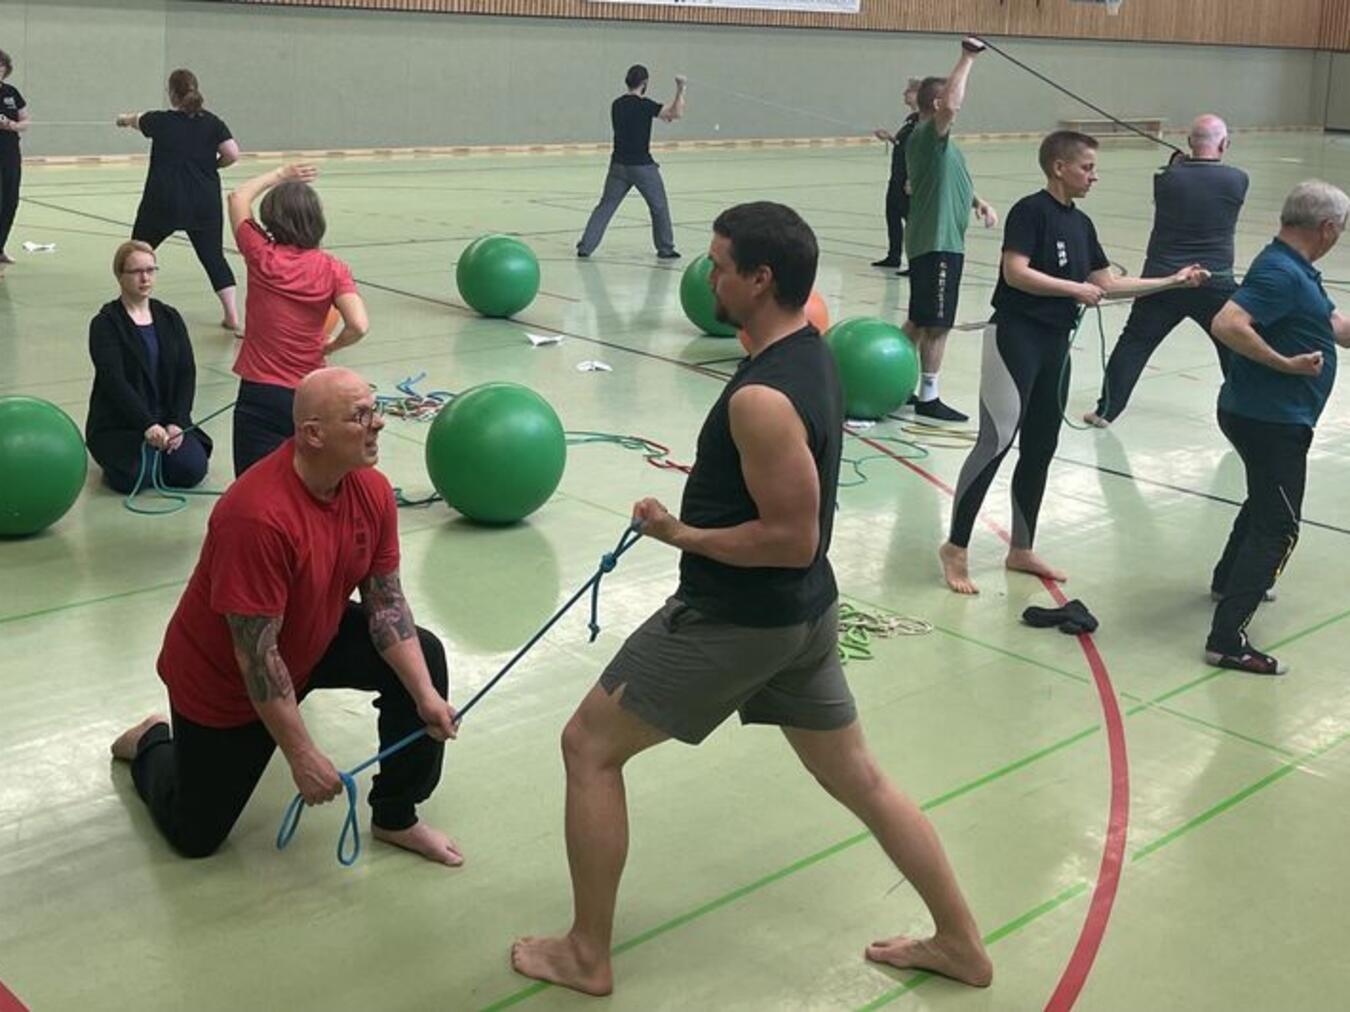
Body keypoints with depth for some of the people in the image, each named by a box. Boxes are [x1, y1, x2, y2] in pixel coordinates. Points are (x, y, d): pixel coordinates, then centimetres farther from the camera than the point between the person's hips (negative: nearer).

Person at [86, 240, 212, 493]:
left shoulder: (170, 318, 7)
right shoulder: (105, 324, -7)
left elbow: (187, 373, 0)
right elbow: (114, 380, -19)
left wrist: (176, 423, -15)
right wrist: (148, 425, -31)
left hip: (166, 418, 4)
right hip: (117, 424, -4)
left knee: (192, 469, -20)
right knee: (135, 477, -27)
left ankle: (157, 452, 13)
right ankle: (114, 454, 9)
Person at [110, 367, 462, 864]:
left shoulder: (372, 490, -14)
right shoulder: (259, 515, -37)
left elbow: (386, 603, -7)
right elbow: (256, 655, -32)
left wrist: (426, 695, -18)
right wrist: (303, 756, -27)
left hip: (315, 640, 6)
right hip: (221, 677, -6)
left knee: (423, 657, -10)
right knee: (195, 836, 4)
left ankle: (395, 818, 5)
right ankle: (151, 744, 36)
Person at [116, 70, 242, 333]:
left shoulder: (160, 121, 0)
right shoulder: (212, 122, 0)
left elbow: (137, 120, 23)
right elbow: (233, 154, -9)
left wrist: (124, 118, 47)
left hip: (163, 202, -1)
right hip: (205, 204, 1)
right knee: (213, 255, 4)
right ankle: (232, 314, -6)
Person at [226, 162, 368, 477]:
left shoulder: (261, 256, -4)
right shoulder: (332, 268, -3)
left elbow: (237, 197, 13)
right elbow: (358, 326, -16)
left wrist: (279, 175, 25)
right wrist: (329, 346, 4)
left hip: (260, 394, -2)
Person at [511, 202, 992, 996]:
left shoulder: (760, 398, -26)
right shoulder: (813, 355, 4)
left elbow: (792, 538, -26)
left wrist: (682, 536, -16)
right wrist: (696, 522, 8)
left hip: (736, 621, -9)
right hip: (804, 611, 9)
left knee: (590, 747, 6)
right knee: (860, 779, 20)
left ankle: (587, 956, 17)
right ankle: (962, 944, 31)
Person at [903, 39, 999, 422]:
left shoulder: (939, 141, 18)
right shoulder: (925, 136, -15)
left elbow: (955, 182, 30)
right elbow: (950, 105, -34)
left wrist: (979, 202, 14)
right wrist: (967, 59, -26)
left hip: (942, 243, 10)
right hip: (935, 244, -10)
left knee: (920, 321, 17)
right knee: (936, 325, -5)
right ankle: (928, 398, 2)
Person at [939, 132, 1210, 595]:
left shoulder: (1081, 223, 14)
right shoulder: (1030, 210, -10)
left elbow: (1108, 283, 18)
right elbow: (1015, 273, -20)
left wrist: (1173, 280, 16)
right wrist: (1075, 289, -16)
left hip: (1055, 343, 9)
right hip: (1015, 336, -8)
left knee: (1040, 449, 11)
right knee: (997, 441, -12)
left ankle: (1021, 550, 21)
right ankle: (956, 546, -4)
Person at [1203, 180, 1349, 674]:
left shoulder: (1295, 270, 10)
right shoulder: (1281, 273, -22)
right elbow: (1227, 324, -34)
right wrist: (1284, 363, -29)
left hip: (1272, 416, 11)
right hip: (1269, 421, -11)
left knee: (1265, 503, 30)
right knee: (1278, 528, -9)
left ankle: (1228, 580, 50)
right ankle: (1227, 640, -10)